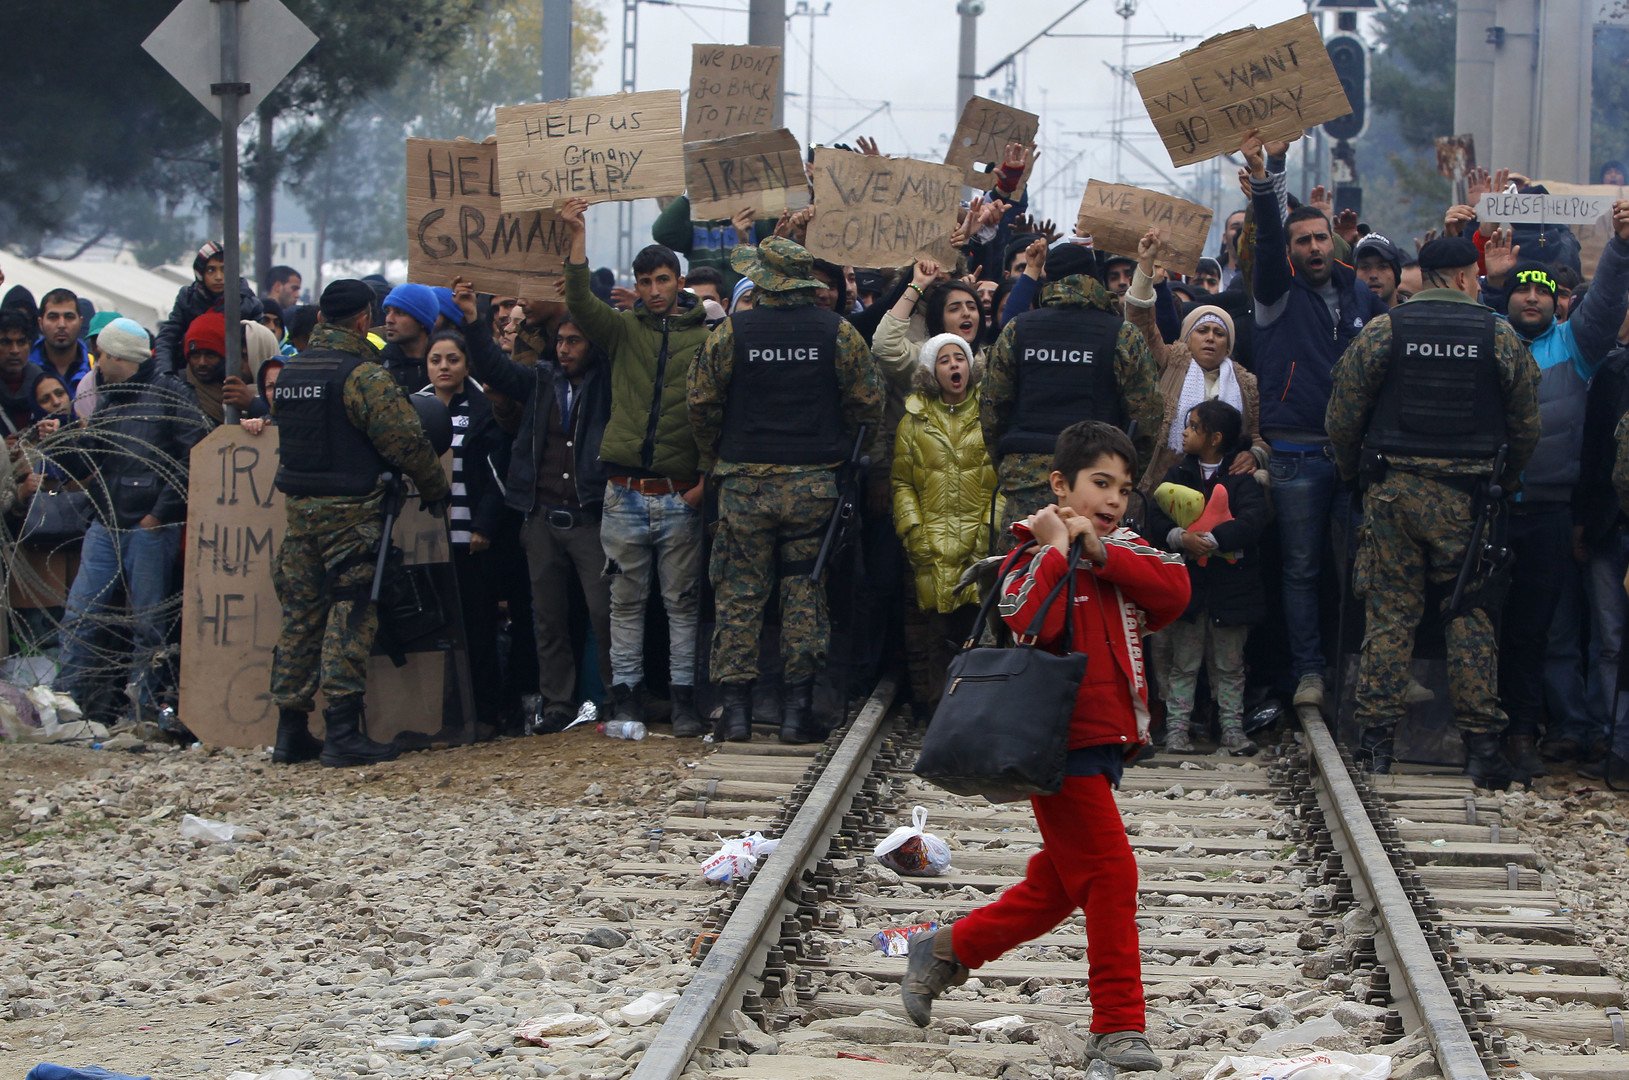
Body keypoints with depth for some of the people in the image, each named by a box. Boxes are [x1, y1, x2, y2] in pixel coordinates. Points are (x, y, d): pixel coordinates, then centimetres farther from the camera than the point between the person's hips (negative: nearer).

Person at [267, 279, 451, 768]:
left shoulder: (289, 372, 9)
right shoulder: (362, 374, -13)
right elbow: (406, 440, -14)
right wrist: (436, 488, 1)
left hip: (298, 507, 7)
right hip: (351, 508, -7)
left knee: (300, 616, 10)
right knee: (351, 617, -4)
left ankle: (291, 731, 12)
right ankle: (342, 731, -9)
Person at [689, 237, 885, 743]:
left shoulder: (731, 332, -5)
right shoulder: (837, 332, -3)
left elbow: (702, 405, -1)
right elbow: (869, 403, 0)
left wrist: (714, 459, 16)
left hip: (744, 482, -1)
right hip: (814, 484, 1)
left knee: (739, 592, 5)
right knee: (805, 591, 7)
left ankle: (736, 706, 3)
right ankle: (798, 707, 4)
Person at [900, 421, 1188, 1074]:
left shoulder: (1123, 551, 13)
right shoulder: (1033, 557, -6)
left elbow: (1175, 591, -7)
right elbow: (1029, 622, -27)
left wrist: (1100, 553, -13)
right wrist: (1056, 549, -19)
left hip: (1108, 741, 8)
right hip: (1062, 742, -8)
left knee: (1057, 885, 15)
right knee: (1110, 873, -10)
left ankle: (946, 951, 31)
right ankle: (1118, 1026, -4)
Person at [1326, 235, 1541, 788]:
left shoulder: (1382, 331, -1)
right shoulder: (1499, 337, 0)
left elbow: (1342, 416, 0)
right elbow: (1526, 425, 5)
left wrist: (1352, 473, 16)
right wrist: (1504, 482, 19)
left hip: (1393, 491, 0)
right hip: (1468, 496, 0)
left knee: (1388, 611, 4)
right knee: (1471, 616, 5)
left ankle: (1376, 740, 1)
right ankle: (1482, 746, 3)